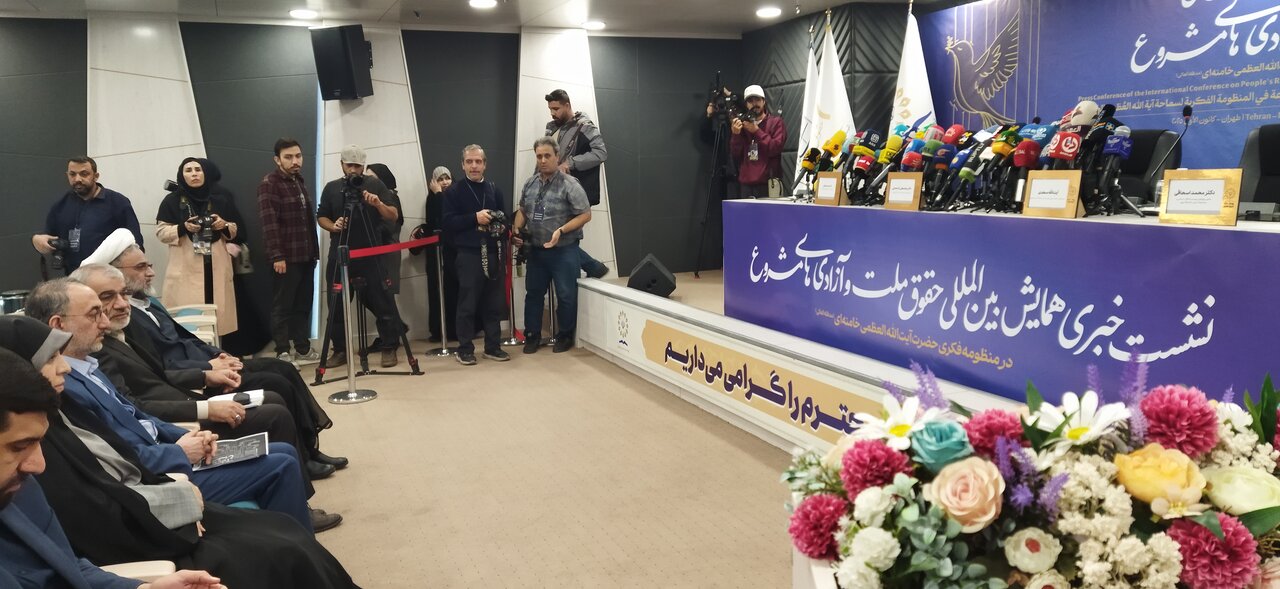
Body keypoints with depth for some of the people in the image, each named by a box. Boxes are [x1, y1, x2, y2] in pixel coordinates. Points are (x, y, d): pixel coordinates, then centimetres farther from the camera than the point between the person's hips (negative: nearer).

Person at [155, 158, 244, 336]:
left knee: (218, 312, 0)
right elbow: (161, 231, 2)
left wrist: (224, 225, -6)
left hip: (217, 267, 2)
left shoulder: (219, 200, 11)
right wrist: (183, 228, -14)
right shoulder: (172, 200, 4)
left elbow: (236, 230, 15)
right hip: (186, 269, -2)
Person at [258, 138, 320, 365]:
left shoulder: (300, 181, 17)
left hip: (306, 255, 7)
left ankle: (303, 348, 19)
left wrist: (315, 250, 16)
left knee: (303, 304, 11)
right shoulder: (269, 183, -7)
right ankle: (282, 352, 5)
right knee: (283, 306, 0)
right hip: (286, 257, -7)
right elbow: (269, 222, -16)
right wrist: (276, 255, -21)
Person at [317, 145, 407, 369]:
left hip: (371, 255, -2)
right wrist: (333, 226, -9)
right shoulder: (331, 188, 9)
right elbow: (321, 217, 12)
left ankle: (389, 349, 3)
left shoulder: (375, 184, 3)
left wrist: (379, 204, -22)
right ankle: (340, 350, 15)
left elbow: (394, 217, -3)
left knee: (382, 303, -5)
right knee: (337, 305, 5)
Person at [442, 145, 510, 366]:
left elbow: (504, 216, 21)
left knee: (495, 303, 8)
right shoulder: (454, 191, 1)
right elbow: (448, 222, -8)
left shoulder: (494, 189, 13)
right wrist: (475, 217, -16)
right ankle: (465, 349, 9)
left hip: (494, 252, 4)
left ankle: (493, 346, 18)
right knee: (467, 304, 0)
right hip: (469, 254, -4)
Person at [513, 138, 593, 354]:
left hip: (564, 251, -5)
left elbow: (585, 215, -14)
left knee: (566, 295, 4)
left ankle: (565, 336, 20)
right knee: (533, 293, 12)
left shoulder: (570, 184, -14)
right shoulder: (530, 184, 5)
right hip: (536, 250, 5)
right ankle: (532, 335, 25)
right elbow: (522, 210, 17)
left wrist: (561, 231, -23)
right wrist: (517, 229, -1)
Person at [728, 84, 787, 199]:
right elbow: (736, 154, 9)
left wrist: (757, 131, -13)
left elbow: (775, 148, -8)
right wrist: (735, 135, -7)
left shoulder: (776, 122, 5)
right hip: (745, 184, 4)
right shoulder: (742, 125, 14)